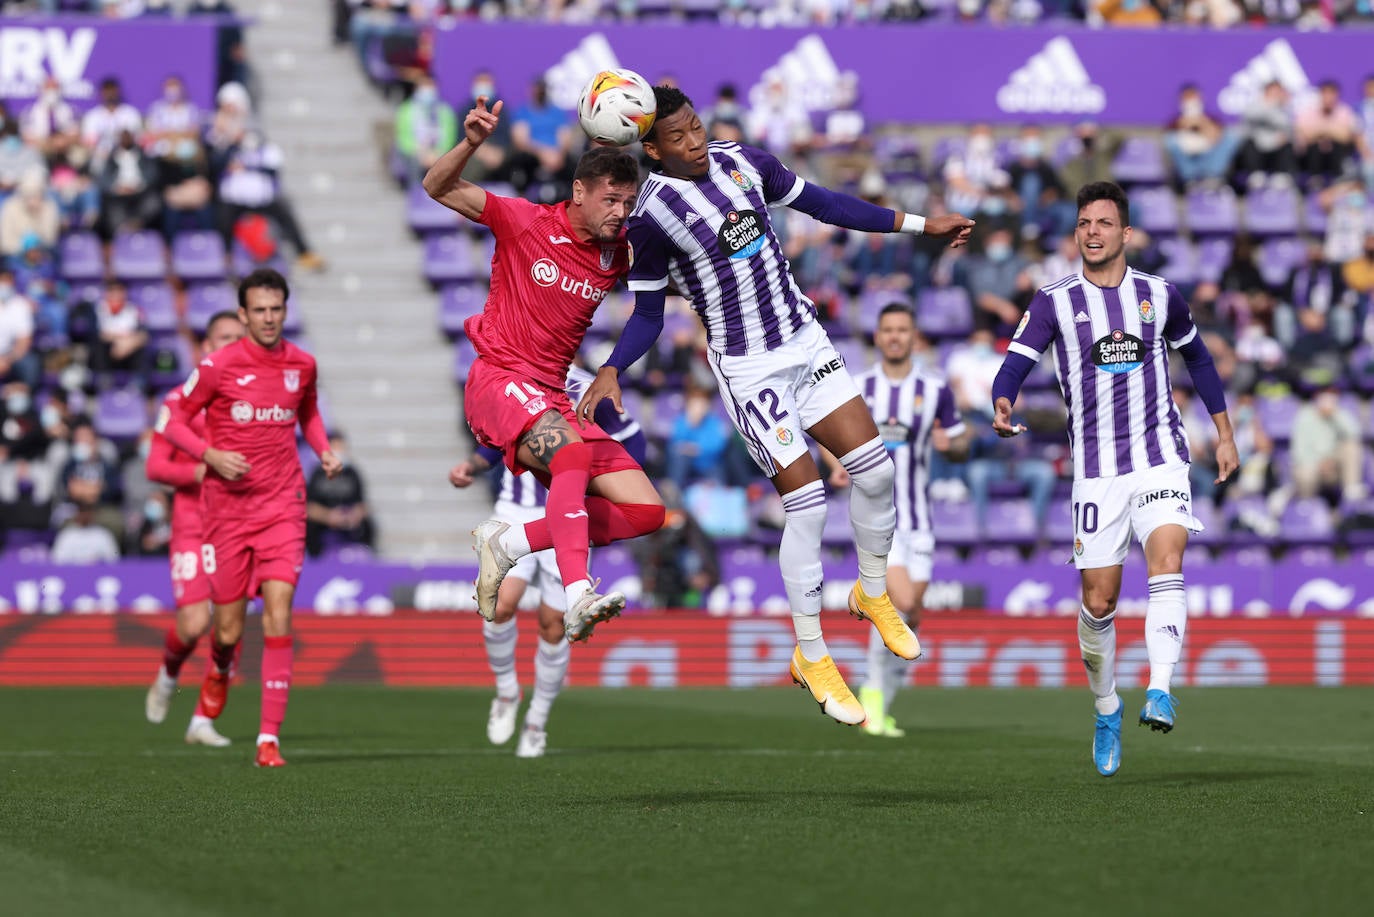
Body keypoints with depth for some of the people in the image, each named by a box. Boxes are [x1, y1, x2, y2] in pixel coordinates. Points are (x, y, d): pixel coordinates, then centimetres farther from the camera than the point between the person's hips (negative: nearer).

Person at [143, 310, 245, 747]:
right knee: (194, 624, -12)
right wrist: (199, 470, -16)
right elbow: (155, 466, -1)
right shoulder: (180, 399, 1)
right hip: (193, 526, -2)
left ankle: (203, 721, 3)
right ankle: (168, 677, 21)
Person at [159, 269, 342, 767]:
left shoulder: (302, 364, 4)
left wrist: (324, 450, 6)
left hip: (282, 506, 1)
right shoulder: (219, 365, -7)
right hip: (228, 506, -1)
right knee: (229, 628, 3)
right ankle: (219, 671, 43)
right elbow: (173, 418, 1)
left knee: (278, 614, -14)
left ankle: (270, 737, -12)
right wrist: (211, 455, -14)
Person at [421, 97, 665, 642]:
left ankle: (506, 543, 1)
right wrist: (471, 143, -26)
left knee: (646, 511, -5)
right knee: (573, 448, -38)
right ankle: (577, 598, -49)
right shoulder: (527, 222, -6)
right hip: (498, 379, -7)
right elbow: (438, 187, -7)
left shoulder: (617, 254, 7)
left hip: (552, 399, 7)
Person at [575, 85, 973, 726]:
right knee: (806, 500, -11)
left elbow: (823, 204, 11)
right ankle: (811, 657, 4)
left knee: (873, 468, 1)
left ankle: (873, 594, 27)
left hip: (805, 338, 6)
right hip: (747, 369, -6)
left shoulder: (741, 161, 0)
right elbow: (648, 314, -7)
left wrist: (919, 225, 13)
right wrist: (611, 371, -25)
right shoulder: (652, 215, -15)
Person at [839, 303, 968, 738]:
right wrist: (838, 469, -8)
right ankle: (874, 692, -4)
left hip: (917, 520, 3)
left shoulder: (935, 390, 5)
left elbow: (962, 446, 9)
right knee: (903, 605, -20)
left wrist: (950, 444, -14)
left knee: (910, 615, 4)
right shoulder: (857, 388, 4)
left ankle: (879, 706, 18)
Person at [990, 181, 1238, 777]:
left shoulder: (1160, 296, 6)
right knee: (1098, 603, 1)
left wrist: (1224, 433, 21)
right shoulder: (1055, 302, 1)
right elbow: (1016, 363, -10)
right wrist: (1003, 406, -32)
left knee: (1166, 565, -25)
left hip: (1161, 461, 0)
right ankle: (1106, 710, 22)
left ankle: (1160, 691, -31)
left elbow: (1196, 357, 22)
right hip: (1096, 470, 0)